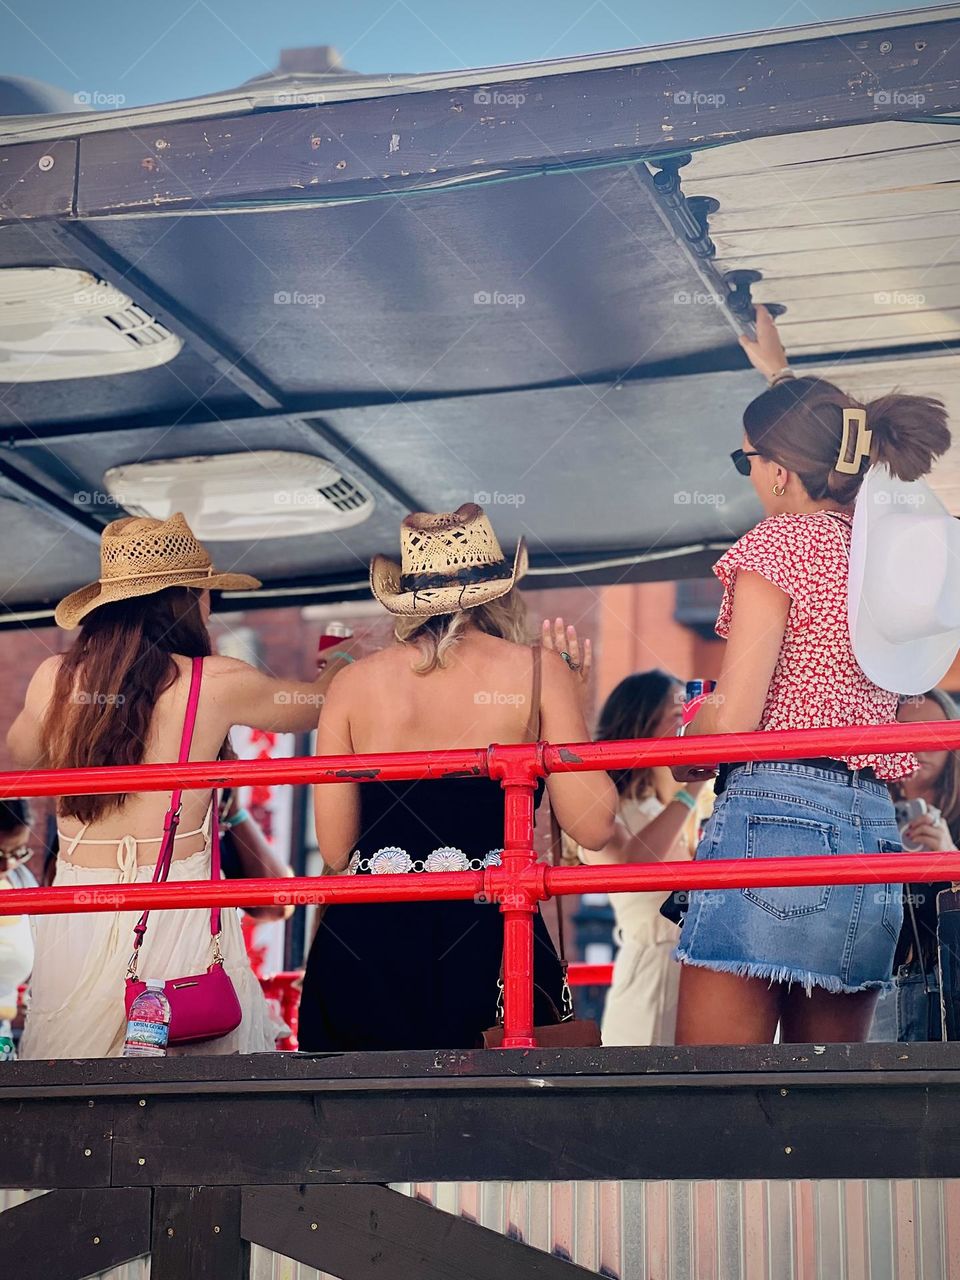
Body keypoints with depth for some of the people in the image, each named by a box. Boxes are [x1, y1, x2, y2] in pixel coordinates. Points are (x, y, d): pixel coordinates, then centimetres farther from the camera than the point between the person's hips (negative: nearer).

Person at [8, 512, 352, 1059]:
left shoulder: (54, 679, 0)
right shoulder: (219, 682, -6)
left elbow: (21, 752, 22)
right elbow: (315, 704, 12)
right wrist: (340, 670, 34)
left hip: (79, 908, 3)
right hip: (178, 904, -3)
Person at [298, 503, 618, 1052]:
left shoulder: (353, 683, 6)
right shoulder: (537, 671, 1)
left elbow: (334, 849, 7)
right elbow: (594, 826, -2)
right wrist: (569, 708, 12)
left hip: (366, 942, 2)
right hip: (487, 939, -2)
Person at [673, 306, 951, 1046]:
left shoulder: (781, 540, -3)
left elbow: (733, 717, -11)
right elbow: (820, 447, 42)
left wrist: (683, 764, 8)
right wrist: (779, 374, 54)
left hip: (776, 815, -8)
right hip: (874, 832, 8)